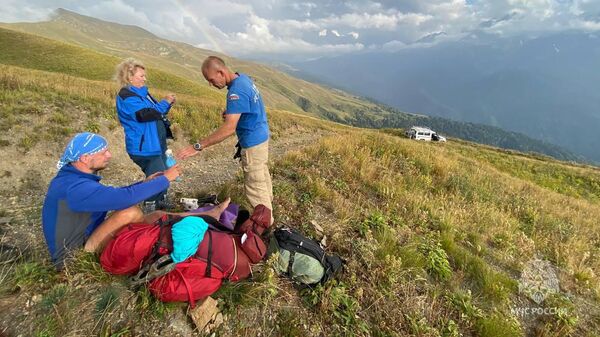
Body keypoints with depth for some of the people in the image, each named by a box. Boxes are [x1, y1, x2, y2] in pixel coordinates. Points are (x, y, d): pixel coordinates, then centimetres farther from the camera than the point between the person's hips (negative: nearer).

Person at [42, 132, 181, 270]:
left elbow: (113, 194, 11)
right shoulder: (75, 188, -30)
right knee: (130, 212, -25)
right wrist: (165, 179, -25)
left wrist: (145, 183, 1)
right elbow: (126, 197, -37)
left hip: (83, 239, 9)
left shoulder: (72, 176, 1)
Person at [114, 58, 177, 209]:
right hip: (145, 148, -9)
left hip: (156, 145, 9)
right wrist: (165, 103, -15)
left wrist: (167, 104, 4)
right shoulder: (126, 96, -12)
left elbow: (156, 112, 23)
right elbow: (146, 114, -26)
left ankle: (160, 205, 31)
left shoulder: (142, 92, 16)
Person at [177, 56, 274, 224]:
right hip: (262, 135, 10)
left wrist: (198, 146, -32)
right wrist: (231, 113, 1)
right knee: (262, 175, 26)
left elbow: (229, 128, -33)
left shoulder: (236, 91, -27)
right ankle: (267, 205, 47)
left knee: (254, 186, 3)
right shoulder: (243, 77, 3)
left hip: (253, 142, -10)